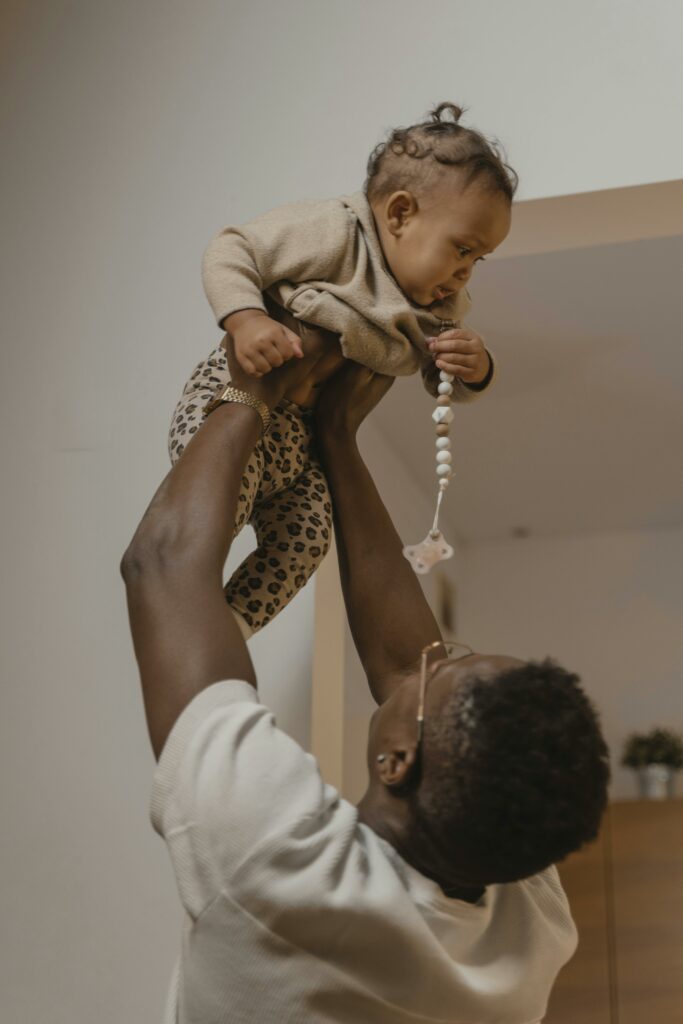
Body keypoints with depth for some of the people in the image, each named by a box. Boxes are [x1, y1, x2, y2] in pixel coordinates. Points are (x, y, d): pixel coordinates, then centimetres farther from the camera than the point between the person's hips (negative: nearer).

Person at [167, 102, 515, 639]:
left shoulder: (436, 311, 6)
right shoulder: (333, 233, -17)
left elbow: (444, 382, 13)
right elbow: (230, 252, -16)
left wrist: (474, 368, -12)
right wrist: (245, 320, -34)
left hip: (302, 433, 8)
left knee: (303, 545, 0)